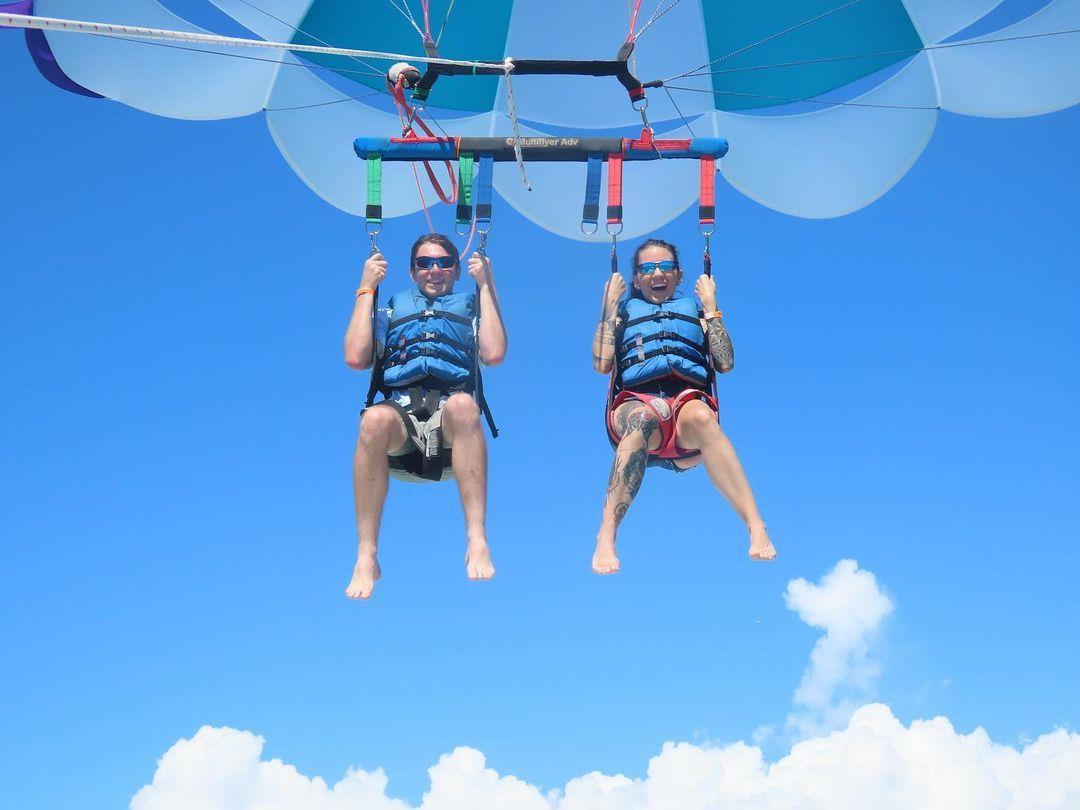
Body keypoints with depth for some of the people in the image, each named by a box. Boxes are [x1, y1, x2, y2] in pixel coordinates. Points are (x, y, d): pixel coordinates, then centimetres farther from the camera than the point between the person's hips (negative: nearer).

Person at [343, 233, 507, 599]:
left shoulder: (470, 306, 29)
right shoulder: (393, 308, 31)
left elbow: (494, 353, 6)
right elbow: (355, 357, 12)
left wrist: (486, 285, 11)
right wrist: (366, 289, 16)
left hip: (452, 427, 0)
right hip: (400, 417, 1)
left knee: (463, 404, -38)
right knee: (375, 418, -37)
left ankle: (477, 541, -42)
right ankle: (366, 558, -33)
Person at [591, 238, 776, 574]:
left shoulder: (694, 308, 29)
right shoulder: (625, 310, 29)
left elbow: (725, 364, 12)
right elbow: (602, 364, 10)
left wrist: (710, 306, 15)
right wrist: (609, 306, 16)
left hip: (690, 400, 0)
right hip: (636, 403, 0)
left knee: (699, 416, -39)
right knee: (644, 417, -40)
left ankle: (756, 528, -50)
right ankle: (605, 539, -48)